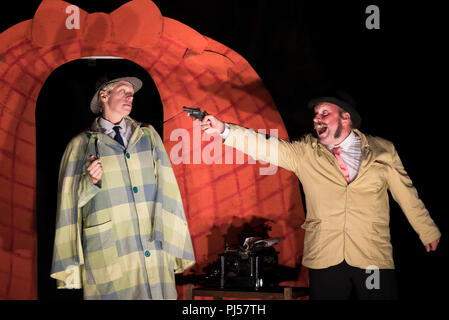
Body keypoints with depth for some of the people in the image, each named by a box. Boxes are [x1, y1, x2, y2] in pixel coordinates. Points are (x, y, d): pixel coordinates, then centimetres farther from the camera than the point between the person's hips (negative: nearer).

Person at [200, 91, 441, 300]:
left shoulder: (382, 151, 6)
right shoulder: (306, 153, 5)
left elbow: (406, 194, 14)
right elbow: (266, 147, -7)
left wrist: (428, 232, 22)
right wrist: (224, 130, -21)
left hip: (374, 260, 0)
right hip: (325, 260, 1)